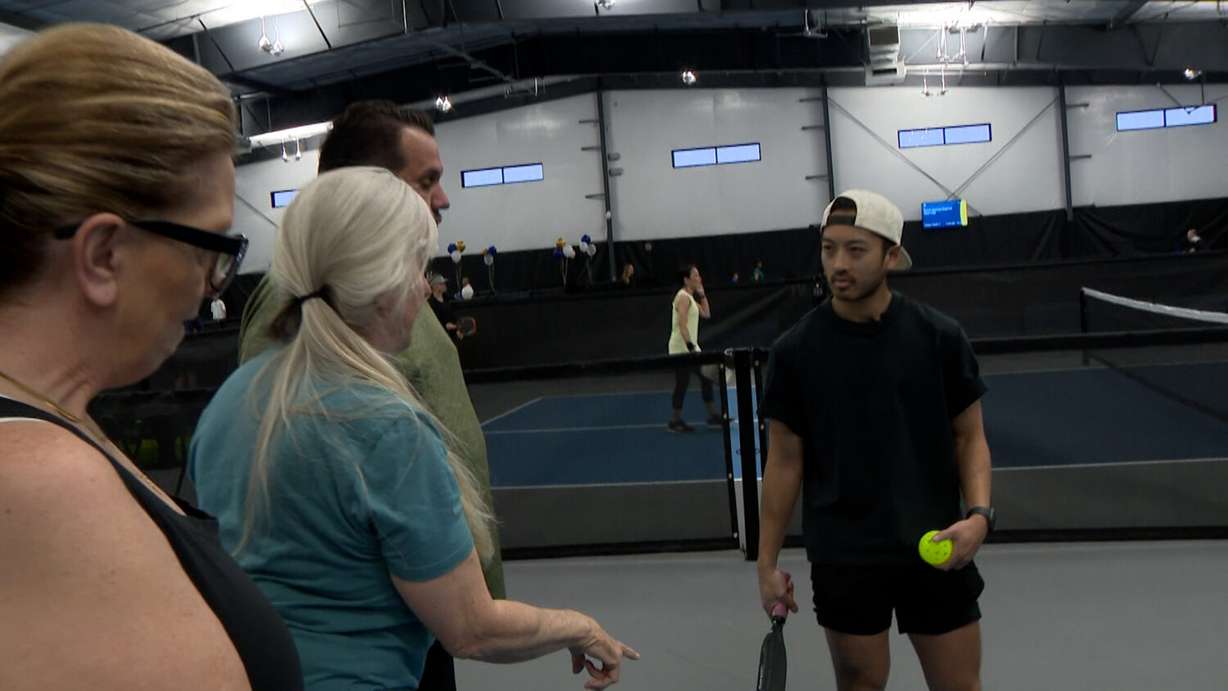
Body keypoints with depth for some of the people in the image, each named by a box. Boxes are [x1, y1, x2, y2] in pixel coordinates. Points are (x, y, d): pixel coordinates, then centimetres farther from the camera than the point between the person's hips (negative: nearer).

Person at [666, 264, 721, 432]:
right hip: (681, 348, -10)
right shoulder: (683, 297, -15)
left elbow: (706, 314, 20)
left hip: (690, 347, 10)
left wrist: (702, 294, 13)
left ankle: (713, 415, 16)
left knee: (706, 378, 10)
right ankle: (675, 421, 5)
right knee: (682, 383, -4)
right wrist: (690, 346, -28)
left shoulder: (691, 297, 15)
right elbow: (682, 325, -23)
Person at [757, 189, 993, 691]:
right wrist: (767, 562, 0)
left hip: (934, 551, 1)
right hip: (843, 558, 0)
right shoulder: (794, 351, -6)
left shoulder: (939, 336, -5)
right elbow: (784, 461, 0)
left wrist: (979, 513, -13)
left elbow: (969, 436, 4)